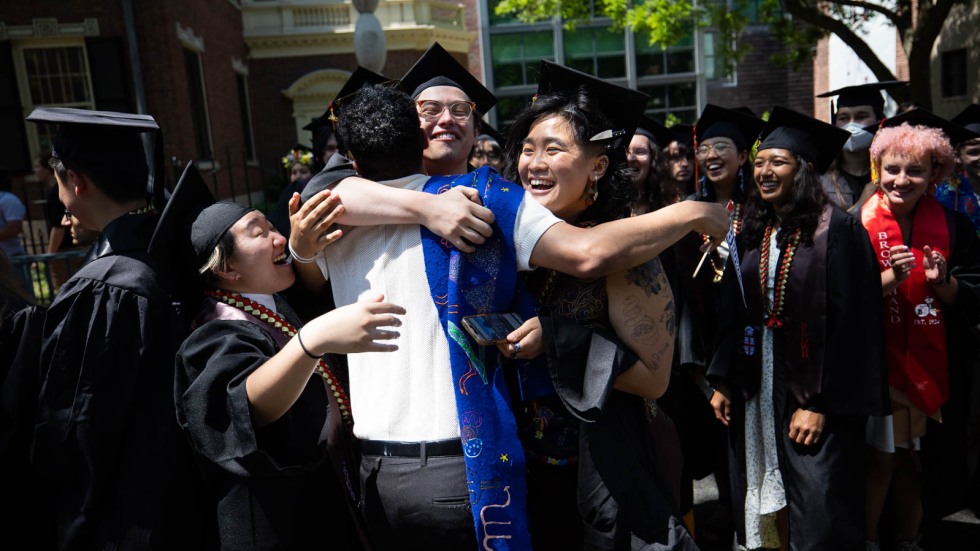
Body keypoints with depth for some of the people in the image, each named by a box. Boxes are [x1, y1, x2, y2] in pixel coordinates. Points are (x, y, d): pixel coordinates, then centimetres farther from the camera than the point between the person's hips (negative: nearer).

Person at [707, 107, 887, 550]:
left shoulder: (836, 230, -10)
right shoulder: (753, 232, 8)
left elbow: (847, 321, -14)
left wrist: (821, 403, -16)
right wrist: (722, 380, 7)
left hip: (813, 392, -5)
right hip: (757, 388, 5)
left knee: (818, 515, 2)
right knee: (768, 503, 14)